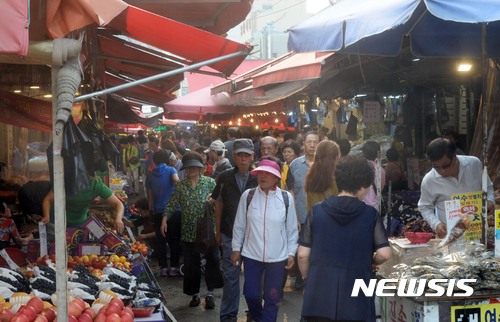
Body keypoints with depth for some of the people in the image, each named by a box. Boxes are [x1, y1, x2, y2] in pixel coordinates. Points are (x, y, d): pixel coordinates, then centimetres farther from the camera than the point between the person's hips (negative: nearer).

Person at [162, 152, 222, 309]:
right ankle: (194, 294, 20)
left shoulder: (210, 182, 0)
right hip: (189, 232, 2)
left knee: (212, 259, -4)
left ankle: (210, 293, 8)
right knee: (191, 264, 7)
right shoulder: (181, 186, 6)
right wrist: (165, 218, -3)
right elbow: (172, 204, 8)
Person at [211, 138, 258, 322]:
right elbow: (219, 204, 9)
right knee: (230, 275, 6)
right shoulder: (225, 178, 1)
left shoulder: (258, 178, -6)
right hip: (230, 234, 1)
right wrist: (218, 230, 9)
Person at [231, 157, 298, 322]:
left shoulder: (286, 198, -5)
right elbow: (239, 225, 4)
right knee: (250, 293, 9)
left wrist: (292, 253, 1)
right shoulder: (247, 195, -5)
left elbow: (292, 229, 2)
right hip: (251, 254, 1)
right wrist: (236, 248, 5)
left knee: (272, 297, 8)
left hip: (277, 256, -1)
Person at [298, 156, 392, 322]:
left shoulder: (316, 211, -1)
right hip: (356, 297, -1)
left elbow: (303, 254, 0)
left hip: (320, 294, 1)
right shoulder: (370, 214, -3)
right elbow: (384, 254, -7)